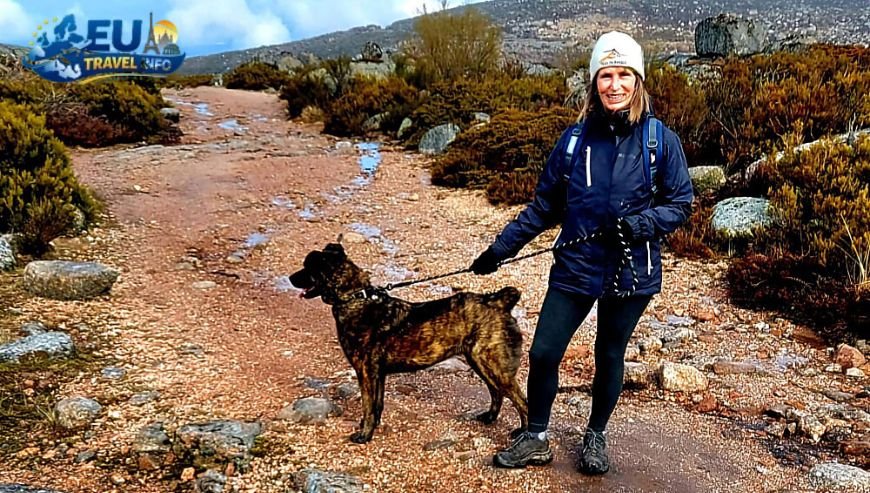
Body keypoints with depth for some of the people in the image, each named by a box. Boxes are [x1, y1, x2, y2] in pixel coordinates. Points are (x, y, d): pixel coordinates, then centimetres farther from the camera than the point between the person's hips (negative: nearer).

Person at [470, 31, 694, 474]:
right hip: (575, 268, 1)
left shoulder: (660, 140, -6)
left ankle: (595, 437, 38)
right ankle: (535, 440, 23)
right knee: (543, 354, 1)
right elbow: (543, 206, 5)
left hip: (630, 271, -1)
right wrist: (500, 248, 3)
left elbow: (680, 204, -1)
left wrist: (639, 224, -20)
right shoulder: (575, 138, -1)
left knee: (610, 356, 15)